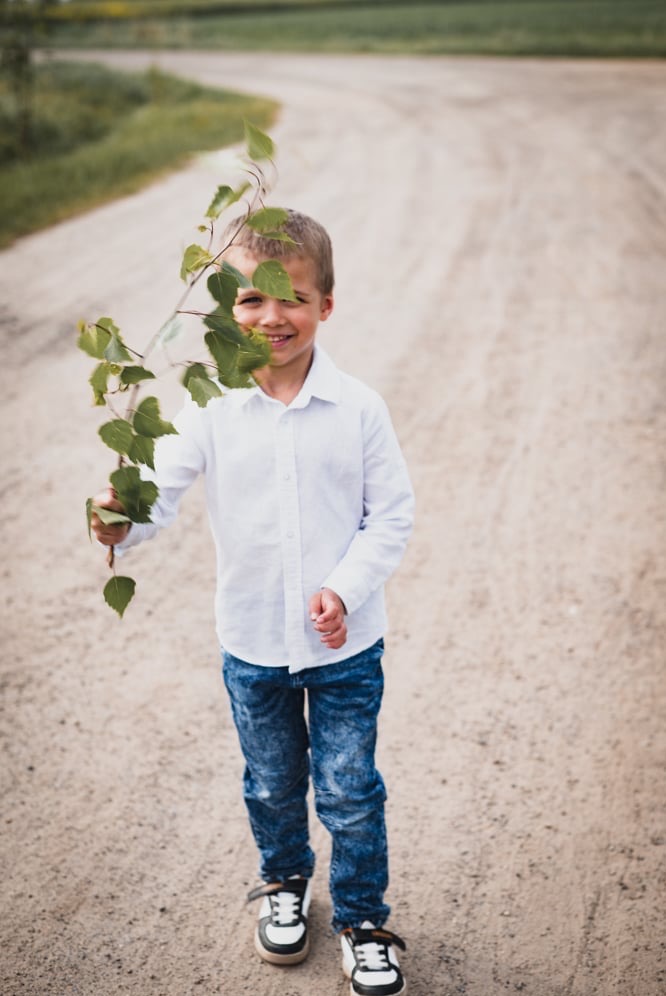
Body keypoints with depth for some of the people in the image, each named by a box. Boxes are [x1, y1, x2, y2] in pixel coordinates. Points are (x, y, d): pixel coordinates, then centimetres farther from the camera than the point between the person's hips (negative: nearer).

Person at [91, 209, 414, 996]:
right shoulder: (212, 410, -9)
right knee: (272, 784, 21)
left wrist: (347, 587, -18)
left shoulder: (357, 408, -10)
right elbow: (162, 487, -13)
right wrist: (123, 523, -35)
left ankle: (363, 919, 32)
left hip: (345, 644, -1)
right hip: (251, 643, 2)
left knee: (349, 792, 9)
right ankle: (283, 883, 49)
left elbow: (392, 515, -6)